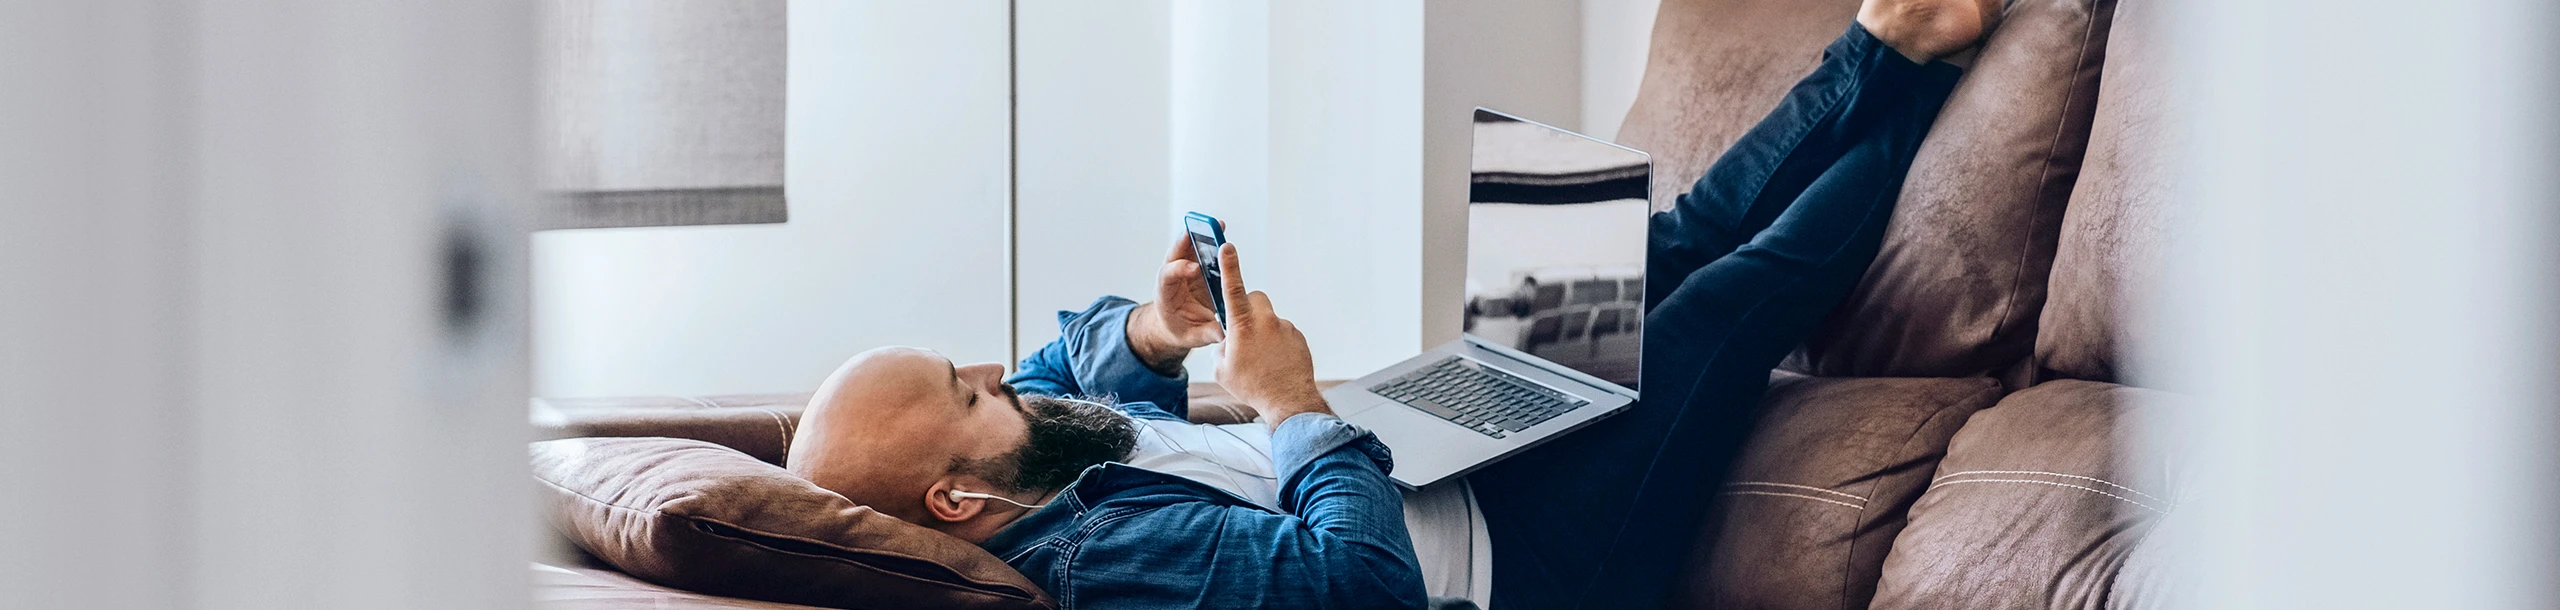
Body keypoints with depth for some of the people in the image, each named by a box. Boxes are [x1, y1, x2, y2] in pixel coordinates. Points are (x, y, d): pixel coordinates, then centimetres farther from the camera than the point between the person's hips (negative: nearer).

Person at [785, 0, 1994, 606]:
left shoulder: (1053, 436, -6)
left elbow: (1080, 349, 17)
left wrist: (1151, 332, -6)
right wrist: (1295, 409, -25)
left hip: (1472, 472, 9)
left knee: (1663, 247, 12)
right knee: (1737, 292, -2)